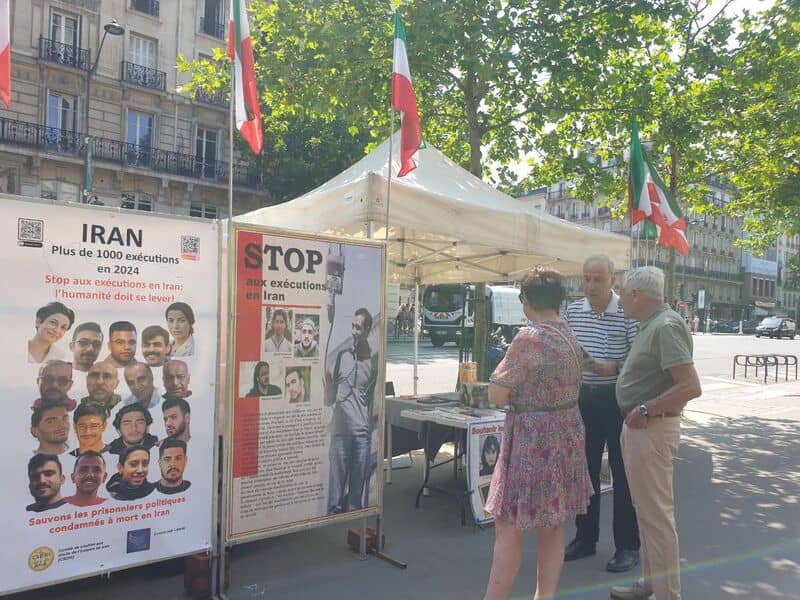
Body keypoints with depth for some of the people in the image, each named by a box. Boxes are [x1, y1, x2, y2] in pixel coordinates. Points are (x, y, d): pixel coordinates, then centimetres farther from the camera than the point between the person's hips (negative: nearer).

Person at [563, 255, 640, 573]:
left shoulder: (627, 313, -11)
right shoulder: (573, 311, 5)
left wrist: (614, 368, -25)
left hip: (617, 399, -5)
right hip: (583, 397, 5)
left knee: (623, 473, 4)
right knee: (585, 469, 13)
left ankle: (627, 546, 17)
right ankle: (585, 538, 28)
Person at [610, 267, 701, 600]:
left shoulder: (666, 326, -19)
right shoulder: (650, 325, 11)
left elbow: (691, 386, -26)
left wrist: (645, 410, -22)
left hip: (652, 430, -11)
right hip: (638, 427, 11)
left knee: (656, 513, -2)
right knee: (646, 509, 19)